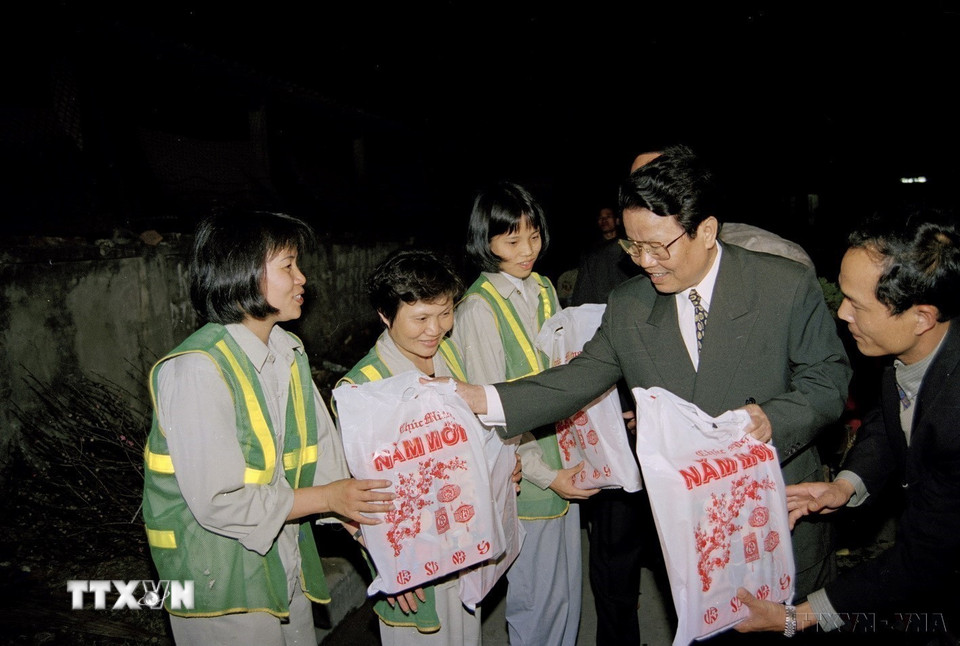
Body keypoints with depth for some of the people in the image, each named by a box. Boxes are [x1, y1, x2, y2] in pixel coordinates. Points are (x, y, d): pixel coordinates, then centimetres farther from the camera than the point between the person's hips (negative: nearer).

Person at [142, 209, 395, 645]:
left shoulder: (288, 352, 1)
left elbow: (323, 451, 2)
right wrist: (326, 498, -17)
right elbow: (218, 503, -26)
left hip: (285, 556, 7)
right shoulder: (196, 370, -24)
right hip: (219, 576, -7)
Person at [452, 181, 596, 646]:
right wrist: (545, 475, -15)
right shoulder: (478, 309, -15)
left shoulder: (544, 290, 6)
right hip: (526, 476, -6)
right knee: (536, 600, 8)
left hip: (563, 467, 7)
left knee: (569, 592, 19)